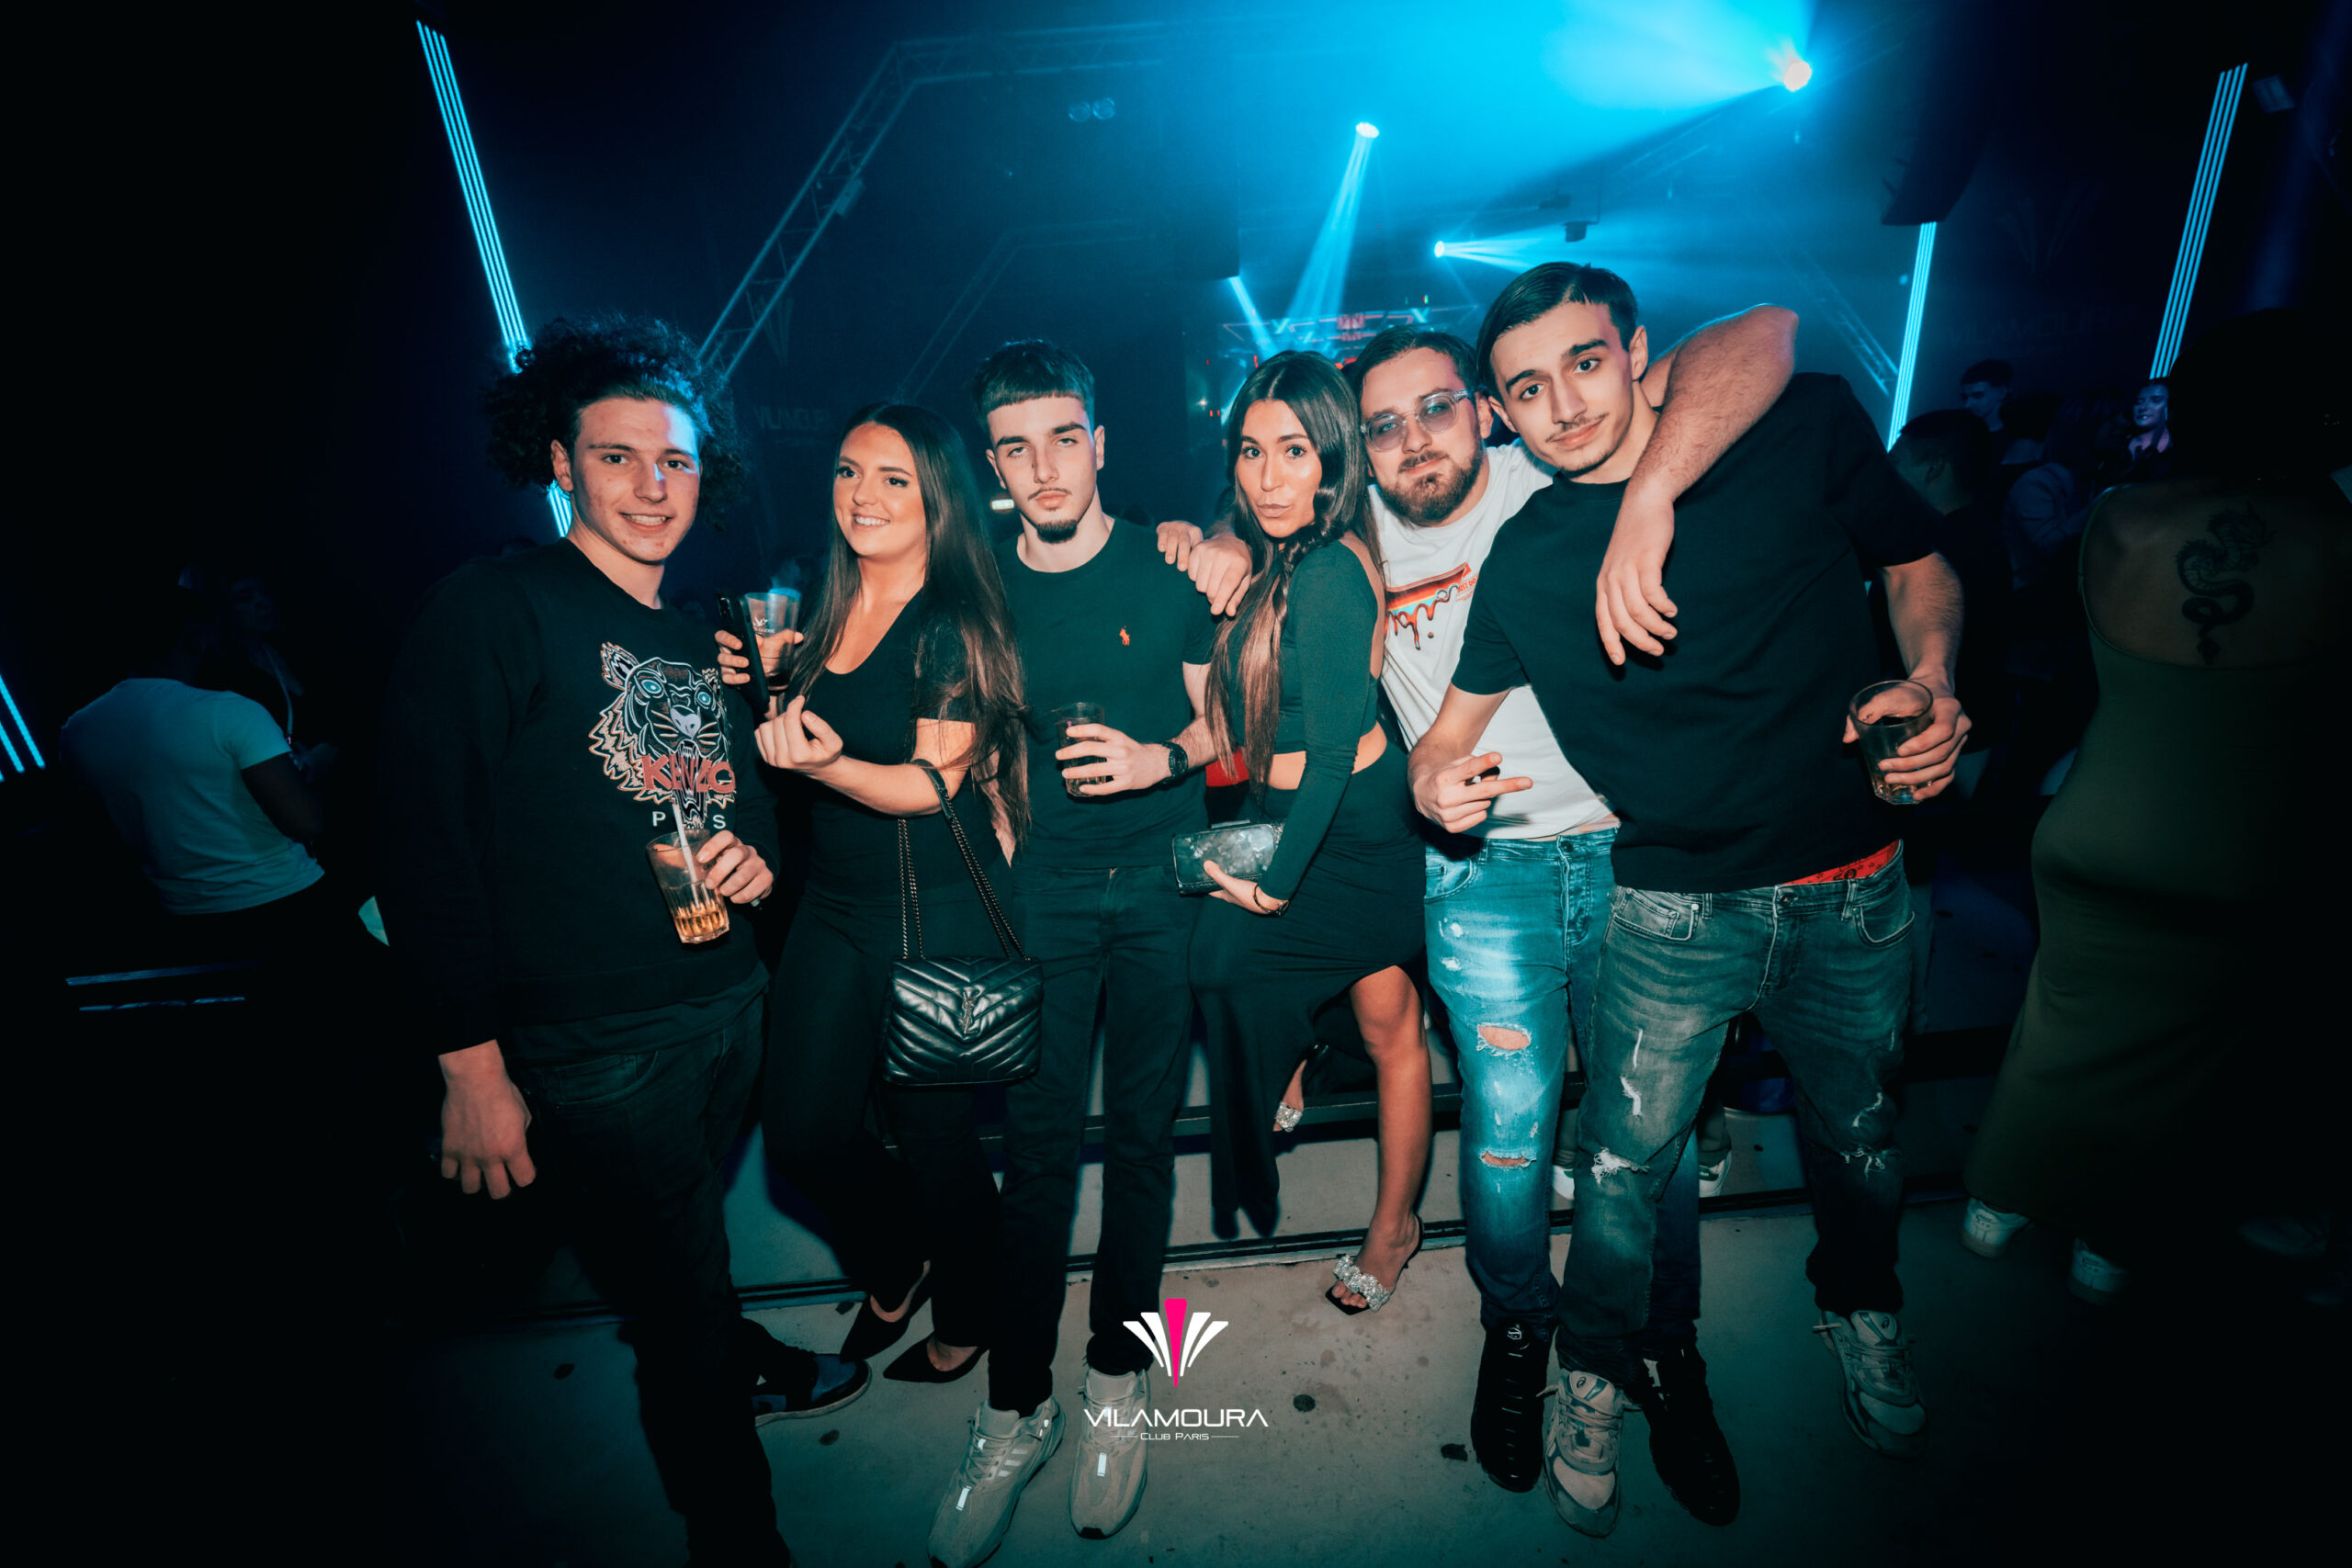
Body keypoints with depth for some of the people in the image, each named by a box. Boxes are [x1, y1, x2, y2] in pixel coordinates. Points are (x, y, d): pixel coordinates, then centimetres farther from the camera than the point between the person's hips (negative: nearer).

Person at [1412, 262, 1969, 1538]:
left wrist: (1934, 688, -11)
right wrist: (1434, 777, -20)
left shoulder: (1806, 423, -5)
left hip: (1853, 891, 2)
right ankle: (1596, 1375, 34)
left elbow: (1917, 568, 7)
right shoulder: (1522, 557, -5)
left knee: (1862, 1134, 22)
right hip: (1674, 909, -1)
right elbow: (1454, 720, 2)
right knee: (1624, 1162, 6)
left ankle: (1861, 1306, 55)